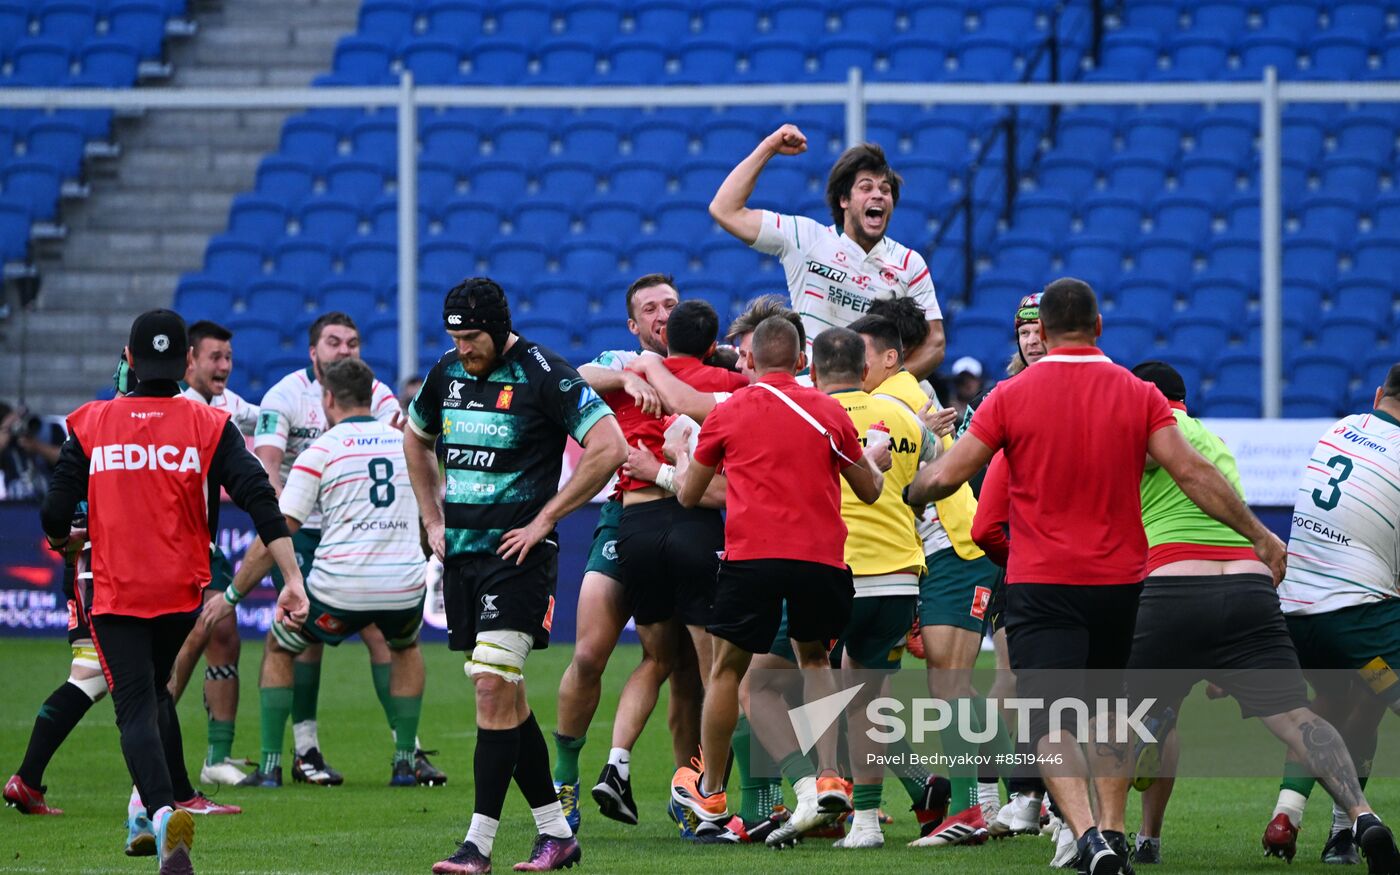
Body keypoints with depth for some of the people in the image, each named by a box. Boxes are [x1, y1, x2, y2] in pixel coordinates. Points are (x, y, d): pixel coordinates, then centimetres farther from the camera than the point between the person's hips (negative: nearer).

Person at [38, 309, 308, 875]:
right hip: (184, 593, 2)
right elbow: (261, 501, -12)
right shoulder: (209, 426, -2)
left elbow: (55, 516, -2)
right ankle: (151, 807, 24)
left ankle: (163, 811, -30)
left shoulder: (89, 425, -2)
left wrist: (65, 541, 23)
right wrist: (292, 580, -13)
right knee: (154, 693, 25)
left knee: (135, 707, -6)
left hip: (115, 595, -2)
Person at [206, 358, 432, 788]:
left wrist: (231, 596, 6)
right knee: (406, 647, 36)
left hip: (340, 590, -3)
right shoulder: (406, 443, 11)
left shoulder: (320, 452, -1)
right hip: (405, 586, 3)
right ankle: (405, 761, 26)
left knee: (279, 648, 23)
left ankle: (270, 764, 14)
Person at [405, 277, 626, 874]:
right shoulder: (447, 373, 9)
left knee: (492, 684, -17)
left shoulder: (542, 374, -11)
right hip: (460, 554, 7)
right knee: (503, 695, 9)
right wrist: (433, 520, 19)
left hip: (517, 555, -7)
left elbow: (609, 447, -16)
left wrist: (544, 519, -14)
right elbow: (416, 440, 29)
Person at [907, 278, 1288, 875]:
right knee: (1110, 713, 22)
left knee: (1051, 724, -7)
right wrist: (1258, 535, 2)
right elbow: (1192, 473, -5)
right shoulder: (1138, 395, 0)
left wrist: (911, 490, 20)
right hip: (1120, 580, 3)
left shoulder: (1012, 397, -5)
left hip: (1040, 581, -3)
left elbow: (945, 477, -3)